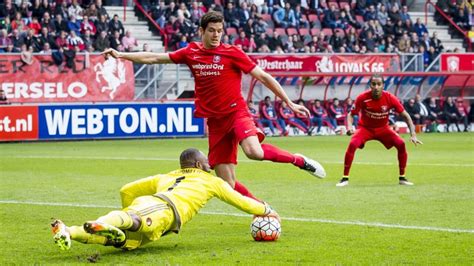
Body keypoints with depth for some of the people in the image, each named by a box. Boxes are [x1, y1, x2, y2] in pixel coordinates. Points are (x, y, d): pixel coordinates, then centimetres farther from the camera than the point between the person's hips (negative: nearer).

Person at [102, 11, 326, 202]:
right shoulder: (191, 53, 7)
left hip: (236, 112, -4)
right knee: (227, 184, -2)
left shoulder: (232, 53, -4)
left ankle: (299, 160, -11)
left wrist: (289, 103, -3)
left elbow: (263, 77, -1)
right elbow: (155, 58, 13)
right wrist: (121, 55, 10)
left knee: (254, 151, -34)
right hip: (215, 122, 4)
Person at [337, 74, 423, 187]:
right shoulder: (362, 98, -23)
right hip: (365, 128, -2)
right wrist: (349, 127, -32)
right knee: (353, 144, -28)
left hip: (383, 128, 2)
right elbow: (351, 114, -10)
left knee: (401, 144, -18)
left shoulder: (390, 98, -20)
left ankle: (402, 178, -1)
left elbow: (405, 116, -12)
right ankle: (345, 178, -17)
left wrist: (413, 135, -22)